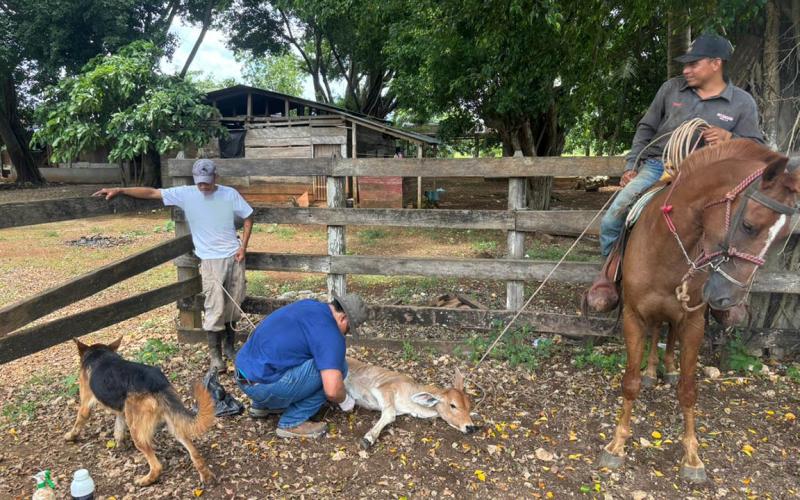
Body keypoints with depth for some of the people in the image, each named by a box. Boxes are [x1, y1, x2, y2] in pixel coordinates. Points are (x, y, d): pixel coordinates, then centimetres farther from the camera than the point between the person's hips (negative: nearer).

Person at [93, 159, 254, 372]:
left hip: (234, 257, 2)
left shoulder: (230, 194, -3)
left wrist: (243, 246, -4)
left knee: (234, 304, 11)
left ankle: (230, 347, 30)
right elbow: (151, 192, -6)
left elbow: (248, 217, 5)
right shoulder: (185, 194, -6)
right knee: (215, 308, -6)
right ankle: (215, 355, 8)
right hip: (211, 260, -2)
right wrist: (119, 190, -14)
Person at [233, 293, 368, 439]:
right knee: (335, 366, -6)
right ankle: (292, 423, 0)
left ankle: (261, 405, 27)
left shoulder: (309, 306, 11)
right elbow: (332, 390, -23)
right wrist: (345, 400, 0)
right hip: (262, 385, -9)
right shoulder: (331, 333, -15)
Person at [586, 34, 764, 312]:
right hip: (656, 167, 1)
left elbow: (756, 145, 9)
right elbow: (646, 129, 15)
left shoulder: (742, 103, 7)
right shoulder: (672, 88, 10)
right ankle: (611, 273, 7)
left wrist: (729, 138, -13)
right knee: (612, 220, -16)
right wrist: (631, 166, 6)